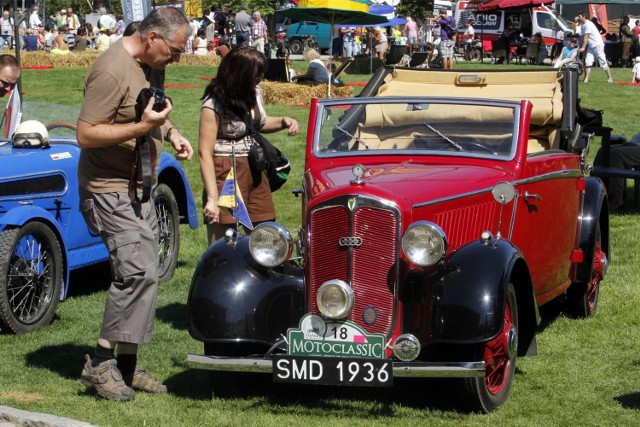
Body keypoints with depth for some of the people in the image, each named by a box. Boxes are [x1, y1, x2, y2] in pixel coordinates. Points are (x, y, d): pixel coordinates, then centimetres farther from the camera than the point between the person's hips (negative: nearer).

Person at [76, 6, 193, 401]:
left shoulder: (146, 66, 9)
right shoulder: (112, 71, -20)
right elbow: (86, 134, -23)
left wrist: (171, 133, 9)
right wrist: (143, 126, -27)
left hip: (139, 190, 10)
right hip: (112, 191, -10)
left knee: (143, 273, 10)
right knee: (137, 271, -18)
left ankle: (126, 365, 17)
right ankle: (100, 364, -9)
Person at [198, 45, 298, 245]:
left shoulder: (254, 92, 7)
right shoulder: (214, 104, -15)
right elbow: (205, 153, -17)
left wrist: (283, 121, 6)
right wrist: (212, 198, -22)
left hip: (255, 170, 7)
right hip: (227, 174, -7)